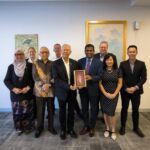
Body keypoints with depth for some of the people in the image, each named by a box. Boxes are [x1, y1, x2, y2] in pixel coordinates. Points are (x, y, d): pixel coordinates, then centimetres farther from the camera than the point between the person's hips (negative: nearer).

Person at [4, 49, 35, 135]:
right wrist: (13, 89, -12)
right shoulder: (11, 67, 2)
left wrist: (28, 87, -14)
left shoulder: (29, 66, -1)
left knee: (27, 111, 6)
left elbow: (33, 78, -1)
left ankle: (28, 127, 23)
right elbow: (6, 80, 2)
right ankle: (19, 128, 24)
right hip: (15, 94, 1)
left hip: (27, 93, -1)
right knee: (17, 112, 8)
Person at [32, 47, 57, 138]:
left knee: (51, 109, 9)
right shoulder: (36, 63, 6)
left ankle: (51, 127, 25)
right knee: (40, 110, 5)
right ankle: (39, 128, 22)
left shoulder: (52, 64, 8)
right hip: (39, 90, -1)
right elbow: (35, 76, -5)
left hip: (50, 90, 1)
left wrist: (48, 85, -15)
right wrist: (43, 85, -17)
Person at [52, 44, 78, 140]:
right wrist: (68, 86, -24)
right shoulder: (56, 63, -9)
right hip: (62, 91, -2)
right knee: (62, 111, 13)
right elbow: (56, 79, -15)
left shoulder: (75, 63, 2)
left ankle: (70, 129, 31)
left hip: (72, 91, 3)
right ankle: (63, 130, 30)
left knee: (71, 111, 13)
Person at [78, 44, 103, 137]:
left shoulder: (98, 62, -5)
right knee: (84, 108, 14)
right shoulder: (80, 61, 3)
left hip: (94, 89, -2)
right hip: (83, 89, 2)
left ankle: (92, 128, 30)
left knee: (94, 109, 12)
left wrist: (91, 77, -26)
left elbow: (100, 76, -10)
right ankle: (86, 126, 32)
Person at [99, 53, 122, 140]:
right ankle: (107, 129, 24)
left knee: (111, 113, -3)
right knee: (105, 112, 7)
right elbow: (99, 83, -2)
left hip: (114, 95, -1)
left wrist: (114, 94, -10)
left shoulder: (118, 71, 0)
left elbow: (120, 83, 0)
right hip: (104, 95, 1)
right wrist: (105, 93, -11)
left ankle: (113, 130, 16)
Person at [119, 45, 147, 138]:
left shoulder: (141, 64, 0)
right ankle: (123, 127, 23)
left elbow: (144, 78, -5)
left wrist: (135, 87, -15)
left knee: (136, 110, 12)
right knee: (124, 109, 9)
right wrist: (126, 88, -13)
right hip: (125, 91, -1)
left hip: (136, 91, 1)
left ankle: (136, 128, 27)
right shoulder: (123, 64, -1)